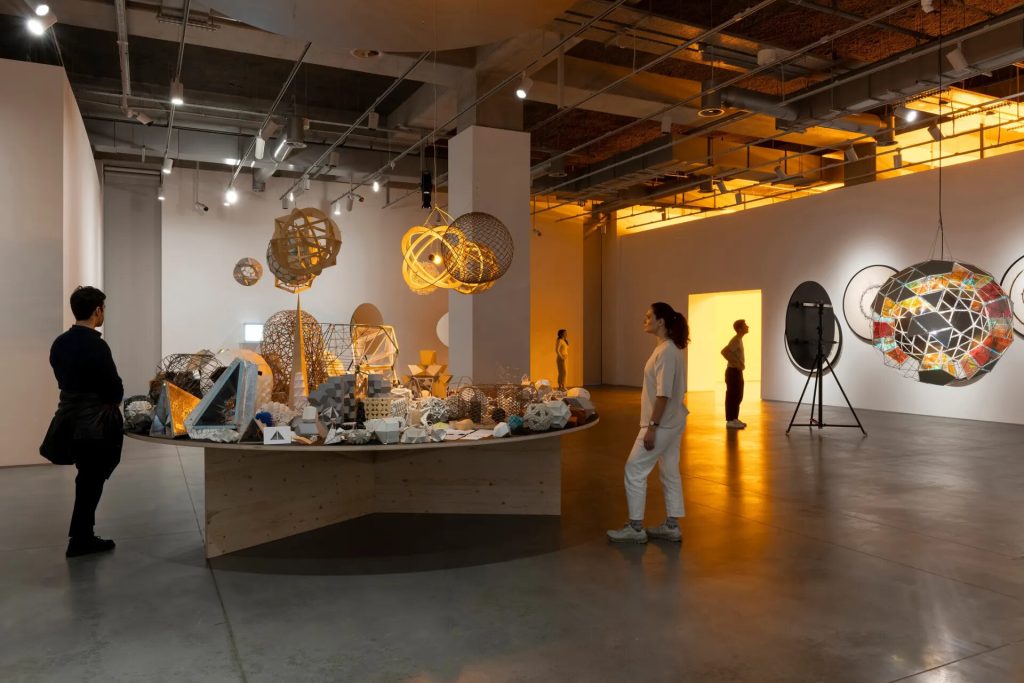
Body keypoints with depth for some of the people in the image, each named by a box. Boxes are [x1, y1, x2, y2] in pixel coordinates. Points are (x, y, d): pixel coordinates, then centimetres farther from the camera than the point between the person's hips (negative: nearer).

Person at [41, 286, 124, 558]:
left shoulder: (59, 343, 4)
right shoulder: (96, 345, -21)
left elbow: (64, 379, 10)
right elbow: (115, 388, -16)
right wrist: (112, 402, 5)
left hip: (70, 417, 8)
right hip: (95, 422, -8)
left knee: (87, 479, 20)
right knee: (91, 482, 6)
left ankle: (83, 536, 29)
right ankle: (79, 540, 16)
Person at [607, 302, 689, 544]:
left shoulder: (666, 352, -20)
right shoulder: (669, 349, 10)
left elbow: (664, 394, -23)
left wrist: (652, 426, -22)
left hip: (662, 423, -10)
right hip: (671, 422, 10)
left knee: (634, 470, -2)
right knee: (670, 473, 14)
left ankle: (635, 528, 5)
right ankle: (672, 527, 22)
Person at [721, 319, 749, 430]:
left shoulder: (739, 339, 14)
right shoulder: (736, 340, -16)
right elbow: (724, 351, -29)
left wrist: (740, 363, 13)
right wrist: (735, 363, -24)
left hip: (737, 371, 10)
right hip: (733, 371, -10)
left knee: (738, 396, 14)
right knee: (732, 396, -6)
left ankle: (734, 419, 21)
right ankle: (730, 421, -3)